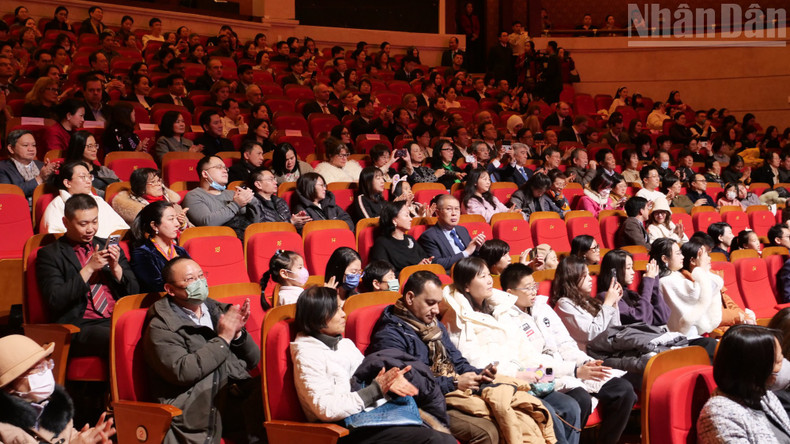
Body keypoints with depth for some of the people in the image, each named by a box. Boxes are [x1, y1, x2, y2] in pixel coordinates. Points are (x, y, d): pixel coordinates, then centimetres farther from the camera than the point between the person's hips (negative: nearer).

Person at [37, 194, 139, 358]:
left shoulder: (108, 246, 20)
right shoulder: (49, 254, 7)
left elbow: (134, 292, 18)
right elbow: (55, 301, -6)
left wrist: (116, 267, 0)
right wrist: (89, 268, -9)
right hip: (79, 326, -5)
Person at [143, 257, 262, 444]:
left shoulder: (218, 311, 18)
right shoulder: (160, 328, 0)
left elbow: (253, 361, 19)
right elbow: (181, 372, -16)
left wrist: (238, 333, -1)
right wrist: (223, 339, -9)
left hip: (239, 397, 6)